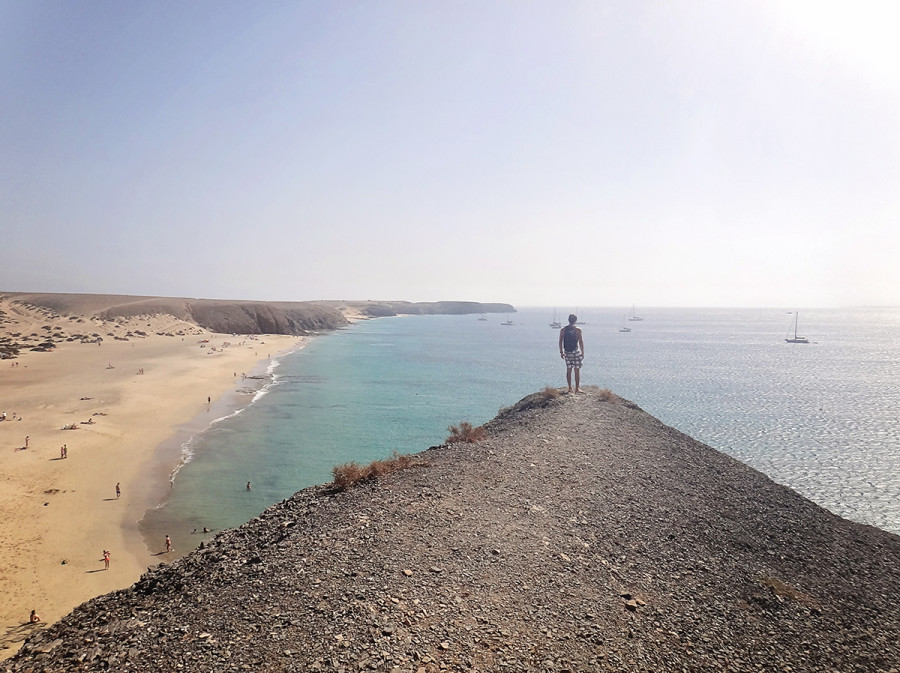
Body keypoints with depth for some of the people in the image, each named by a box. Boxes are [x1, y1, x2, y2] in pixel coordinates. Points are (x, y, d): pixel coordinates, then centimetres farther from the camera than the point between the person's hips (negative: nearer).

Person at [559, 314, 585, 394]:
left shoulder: (563, 330, 3)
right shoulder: (578, 329, -8)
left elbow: (560, 341, 5)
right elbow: (581, 342, -8)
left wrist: (561, 352, 12)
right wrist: (583, 352, -1)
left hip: (567, 352, 4)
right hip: (576, 351, -4)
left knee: (568, 370, 10)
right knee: (577, 370, 4)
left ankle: (570, 388, 14)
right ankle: (577, 388, 6)